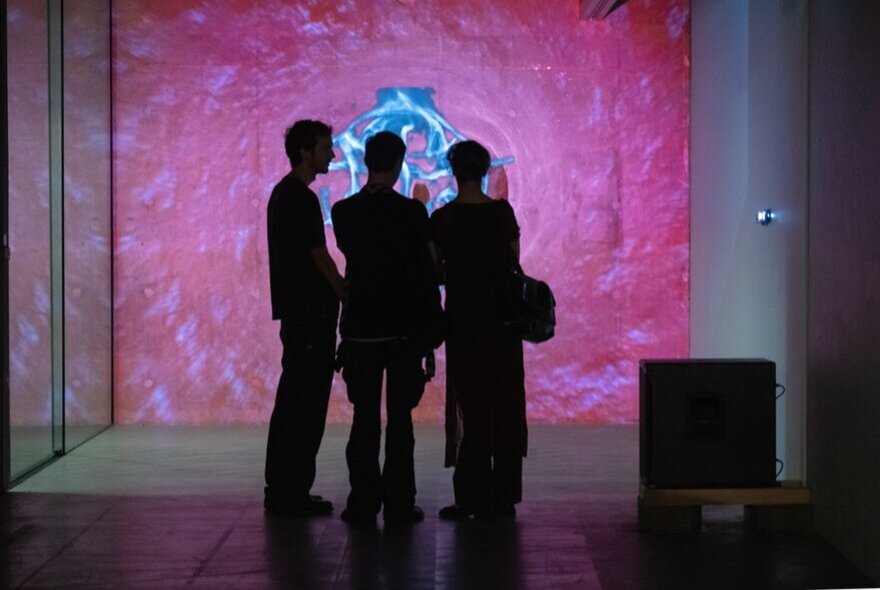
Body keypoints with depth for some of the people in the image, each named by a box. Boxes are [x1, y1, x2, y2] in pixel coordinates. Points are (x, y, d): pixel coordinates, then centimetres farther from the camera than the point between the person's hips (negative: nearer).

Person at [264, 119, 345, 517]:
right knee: (306, 405, -5)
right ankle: (293, 494, -1)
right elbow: (321, 260, -16)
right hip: (311, 316, -10)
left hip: (295, 312, 10)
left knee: (291, 401, 13)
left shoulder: (282, 193, 16)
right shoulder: (302, 199, -15)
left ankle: (280, 490, 18)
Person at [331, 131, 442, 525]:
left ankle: (363, 503, 8)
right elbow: (425, 274, -6)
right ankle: (399, 504, 6)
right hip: (403, 329, -2)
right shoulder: (412, 212, -8)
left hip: (359, 329, 2)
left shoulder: (343, 212, -2)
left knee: (365, 419, 8)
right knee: (400, 419, 5)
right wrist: (431, 329, 1)